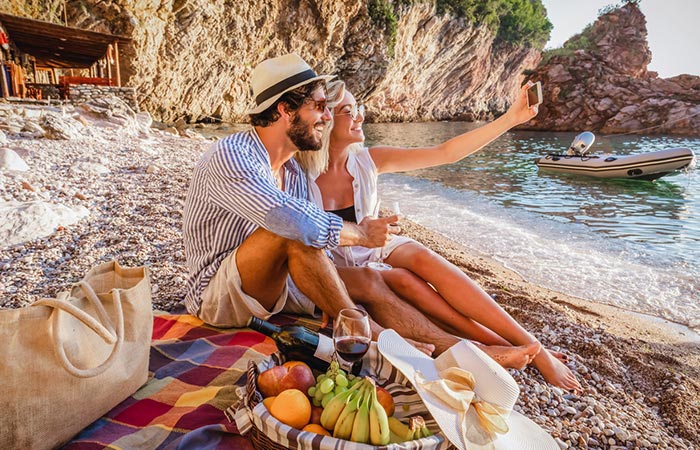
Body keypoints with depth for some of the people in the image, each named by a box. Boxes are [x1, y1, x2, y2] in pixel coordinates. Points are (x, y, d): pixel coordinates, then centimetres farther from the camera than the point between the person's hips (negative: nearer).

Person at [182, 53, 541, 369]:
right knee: (293, 233, -34)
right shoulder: (229, 157, -22)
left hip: (269, 284, 7)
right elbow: (295, 223, -37)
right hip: (216, 295, -7)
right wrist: (361, 234, -23)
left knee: (366, 281, -10)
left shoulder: (293, 171, 6)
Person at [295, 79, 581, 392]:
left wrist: (511, 118, -15)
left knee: (423, 257, -29)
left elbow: (446, 153, -10)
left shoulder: (368, 160, -4)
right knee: (404, 281, -32)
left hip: (379, 249, 3)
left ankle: (531, 346, -28)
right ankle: (499, 346, -24)